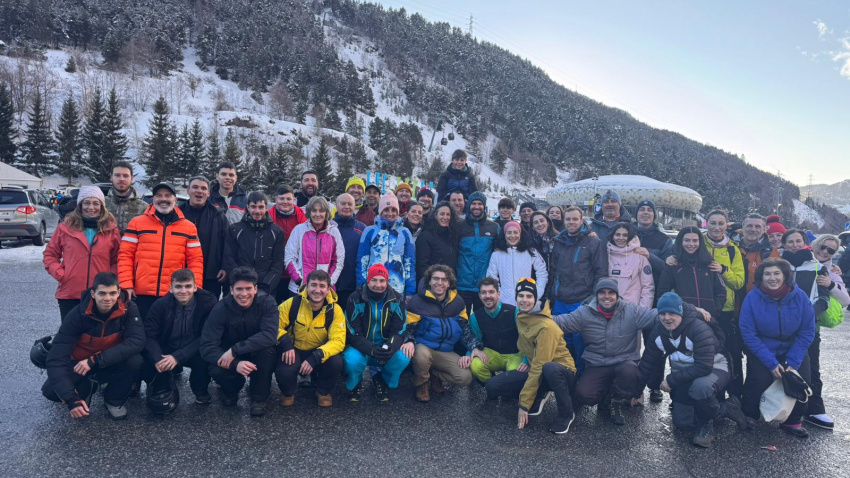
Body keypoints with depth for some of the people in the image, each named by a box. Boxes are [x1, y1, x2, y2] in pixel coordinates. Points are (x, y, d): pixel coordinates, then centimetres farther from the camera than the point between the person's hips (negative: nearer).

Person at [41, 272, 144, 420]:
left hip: (113, 363, 0)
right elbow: (56, 357, -27)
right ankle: (85, 389, 10)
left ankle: (115, 399, -2)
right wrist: (72, 399, -37)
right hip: (80, 364, 0)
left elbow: (137, 341, -33)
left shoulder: (128, 309, -22)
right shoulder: (78, 314, -24)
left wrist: (95, 360, -38)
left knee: (134, 360, -31)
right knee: (50, 390, -24)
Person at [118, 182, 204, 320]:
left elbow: (195, 259, 6)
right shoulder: (137, 223, 7)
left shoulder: (189, 227, 9)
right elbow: (125, 255, 4)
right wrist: (126, 285, -6)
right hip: (142, 293, 0)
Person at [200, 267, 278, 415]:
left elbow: (270, 335, -31)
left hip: (259, 357, 0)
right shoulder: (221, 309, -18)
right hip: (231, 360, 1)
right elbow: (207, 346, -25)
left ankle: (259, 397, -11)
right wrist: (235, 364, -42)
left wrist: (235, 350, -38)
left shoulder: (267, 302, -18)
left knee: (267, 347, -33)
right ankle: (231, 390, 7)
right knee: (216, 371, -31)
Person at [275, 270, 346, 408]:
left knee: (336, 362, -30)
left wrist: (316, 357, -35)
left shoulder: (335, 310, -13)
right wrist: (285, 343, -29)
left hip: (319, 353, 1)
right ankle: (288, 392, 7)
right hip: (294, 351, -1)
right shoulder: (293, 303, -14)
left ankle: (323, 391, 5)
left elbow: (338, 341, -19)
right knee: (283, 371, -33)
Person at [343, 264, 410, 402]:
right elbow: (353, 334, -16)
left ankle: (381, 380, 8)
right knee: (352, 360, -34)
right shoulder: (355, 299, -14)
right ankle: (355, 384, 5)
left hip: (385, 346, 2)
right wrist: (372, 350, -34)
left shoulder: (396, 300, -7)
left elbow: (399, 331, -7)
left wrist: (391, 347, -31)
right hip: (360, 347, -2)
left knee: (403, 358, -26)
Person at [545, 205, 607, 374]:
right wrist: (550, 296, 14)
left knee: (580, 342, -2)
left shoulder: (594, 243, -1)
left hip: (582, 303, -5)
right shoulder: (558, 243, 14)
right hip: (559, 303, 5)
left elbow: (601, 273, -4)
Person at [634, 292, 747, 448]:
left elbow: (704, 367, -34)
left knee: (700, 387, -40)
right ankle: (726, 408, 20)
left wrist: (671, 380, -30)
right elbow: (648, 363, 1)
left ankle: (706, 424, -10)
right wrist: (637, 392, 6)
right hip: (685, 376, 7)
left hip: (713, 369, -6)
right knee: (681, 423, 2)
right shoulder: (658, 331, -9)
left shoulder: (700, 328, -29)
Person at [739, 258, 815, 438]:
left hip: (793, 349, 3)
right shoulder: (752, 298, -20)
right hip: (761, 350, -2)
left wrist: (793, 362, -16)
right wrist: (771, 362, -20)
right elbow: (748, 333, -17)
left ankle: (793, 421, 11)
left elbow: (807, 332, -9)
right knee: (760, 379, -22)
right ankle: (749, 416, 4)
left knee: (802, 381, -15)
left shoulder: (800, 297, -14)